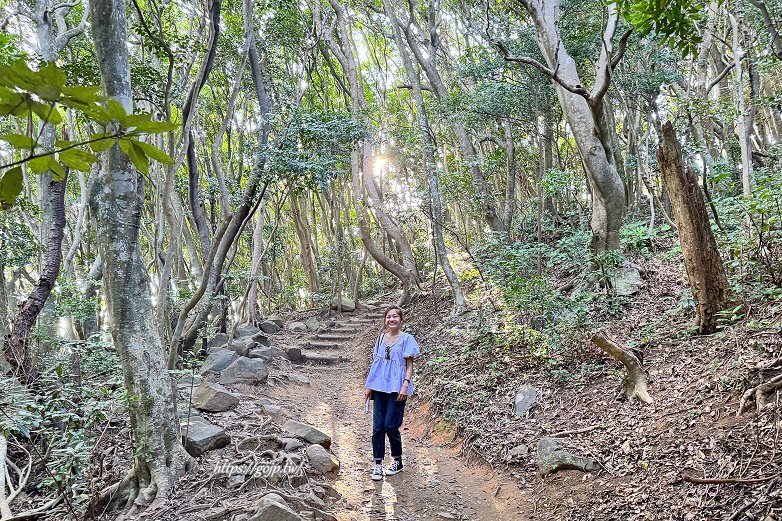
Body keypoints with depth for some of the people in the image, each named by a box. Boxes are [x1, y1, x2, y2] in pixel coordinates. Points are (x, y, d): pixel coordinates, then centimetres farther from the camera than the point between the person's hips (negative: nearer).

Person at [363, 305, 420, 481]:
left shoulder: (406, 339, -1)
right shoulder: (381, 338, 12)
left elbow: (409, 365, -3)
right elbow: (375, 363, 15)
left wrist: (405, 386, -15)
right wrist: (368, 386, 12)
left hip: (397, 389, -4)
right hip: (380, 387, 4)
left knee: (390, 426, -5)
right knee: (377, 427, 1)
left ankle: (397, 461, 15)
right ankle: (378, 464, 10)